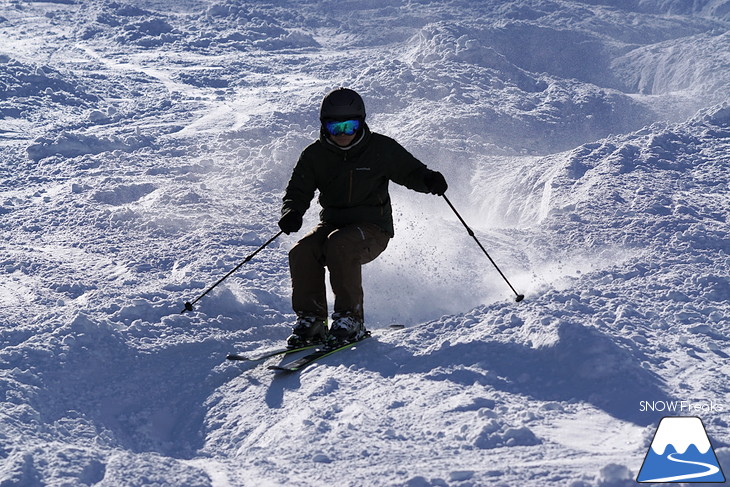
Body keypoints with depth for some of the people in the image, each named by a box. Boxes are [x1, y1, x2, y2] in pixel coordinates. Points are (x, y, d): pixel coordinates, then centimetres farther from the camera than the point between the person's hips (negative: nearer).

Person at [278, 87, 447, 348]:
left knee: (340, 245, -35)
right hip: (332, 224, 4)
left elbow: (411, 172, 4)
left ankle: (350, 319, -25)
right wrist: (292, 212, -19)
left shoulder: (381, 149, -3)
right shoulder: (315, 155, 3)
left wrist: (430, 180, -19)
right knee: (302, 252, -25)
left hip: (372, 228, -4)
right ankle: (310, 320, -14)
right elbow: (298, 191, 4)